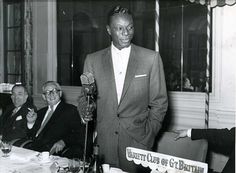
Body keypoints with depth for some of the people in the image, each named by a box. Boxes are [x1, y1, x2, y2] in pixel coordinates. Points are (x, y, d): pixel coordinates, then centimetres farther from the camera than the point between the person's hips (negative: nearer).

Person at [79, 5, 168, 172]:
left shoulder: (151, 58, -1)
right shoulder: (92, 60, 4)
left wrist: (148, 136, -5)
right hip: (102, 143, 2)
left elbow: (159, 103, 2)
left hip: (137, 140, -1)